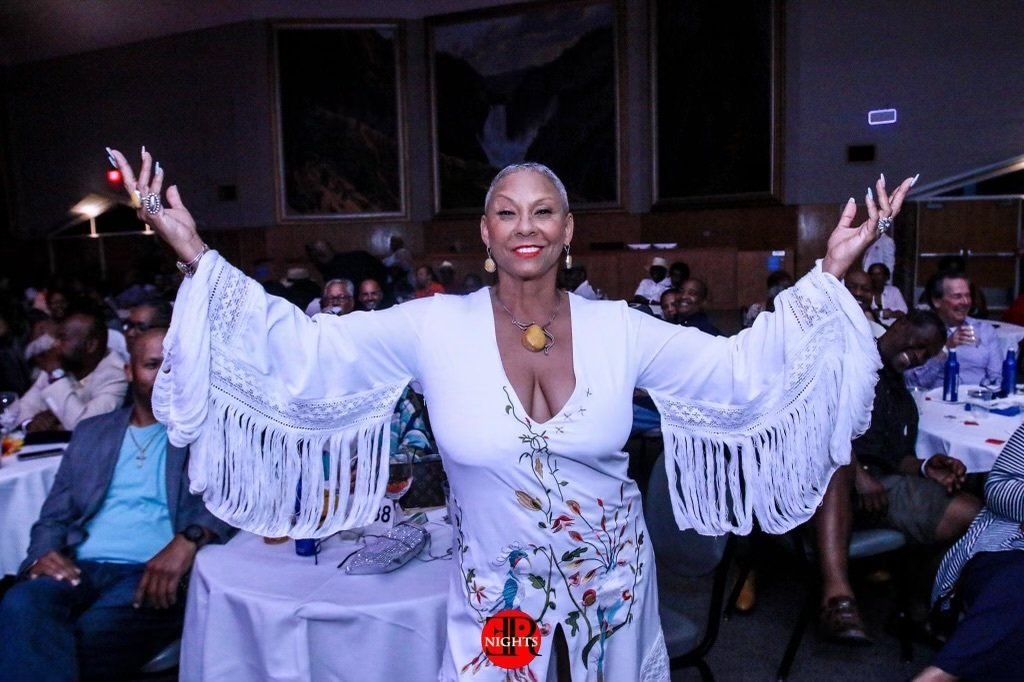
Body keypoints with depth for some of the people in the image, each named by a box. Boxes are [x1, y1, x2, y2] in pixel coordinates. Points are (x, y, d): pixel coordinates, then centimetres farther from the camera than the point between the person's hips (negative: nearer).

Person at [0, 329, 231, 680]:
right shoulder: (91, 432, 21)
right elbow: (53, 516, 19)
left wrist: (189, 539, -24)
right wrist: (43, 554, -4)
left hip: (154, 572, -3)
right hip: (80, 568, 4)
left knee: (90, 636, -34)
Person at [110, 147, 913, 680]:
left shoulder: (617, 329, -10)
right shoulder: (436, 328, -15)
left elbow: (742, 369, -9)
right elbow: (302, 350, -17)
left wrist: (829, 272, -14)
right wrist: (196, 256, -23)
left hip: (612, 587, 2)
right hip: (497, 597, -1)